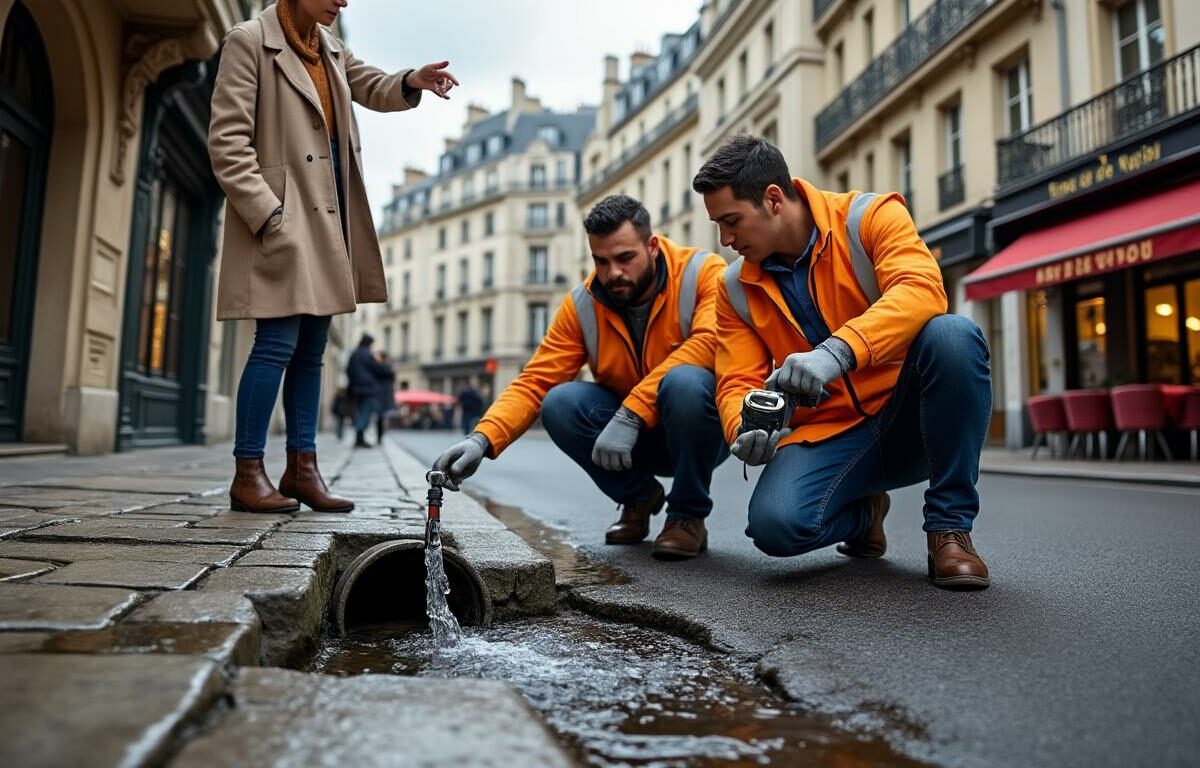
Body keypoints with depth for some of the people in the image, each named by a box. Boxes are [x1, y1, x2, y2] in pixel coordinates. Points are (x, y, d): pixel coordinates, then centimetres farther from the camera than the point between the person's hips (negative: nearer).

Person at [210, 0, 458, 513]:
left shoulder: (331, 48, 17)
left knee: (311, 350, 7)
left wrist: (413, 81, 4)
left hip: (328, 218, 7)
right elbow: (227, 142, -10)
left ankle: (302, 467, 13)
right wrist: (268, 215, -18)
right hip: (282, 219, -7)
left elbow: (373, 89, 28)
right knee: (278, 344, -11)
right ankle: (247, 474, -1)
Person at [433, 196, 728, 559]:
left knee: (684, 382, -35)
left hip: (703, 429, -3)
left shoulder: (704, 273, -16)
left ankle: (688, 515, -10)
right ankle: (638, 497, 4)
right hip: (637, 439, 4)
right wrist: (482, 439, -30)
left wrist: (630, 414, -38)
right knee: (560, 404, -22)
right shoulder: (581, 305, -8)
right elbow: (534, 383, -12)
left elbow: (711, 342, -33)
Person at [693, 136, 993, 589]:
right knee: (775, 524, -28)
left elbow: (922, 290, -26)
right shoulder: (736, 288, 3)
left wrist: (837, 352, -41)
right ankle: (864, 511, 12)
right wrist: (744, 431, -23)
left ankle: (950, 525, -14)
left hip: (910, 417, -2)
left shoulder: (869, 217, -8)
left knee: (952, 334, -33)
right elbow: (737, 382, 0)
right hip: (828, 433, 2)